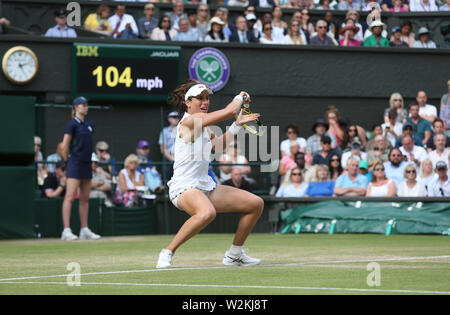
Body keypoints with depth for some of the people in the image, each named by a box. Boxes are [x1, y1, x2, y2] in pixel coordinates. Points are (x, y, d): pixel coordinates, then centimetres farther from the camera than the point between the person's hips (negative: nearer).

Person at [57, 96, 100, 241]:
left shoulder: (89, 125, 14)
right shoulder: (72, 125, -8)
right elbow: (64, 146, -7)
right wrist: (67, 160, 2)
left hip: (87, 164, 8)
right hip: (75, 164, -8)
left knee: (85, 199, 11)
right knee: (70, 197, -11)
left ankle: (85, 230, 17)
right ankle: (66, 231, -14)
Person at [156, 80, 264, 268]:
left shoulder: (203, 126, 15)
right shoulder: (190, 120, -13)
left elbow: (218, 145, 36)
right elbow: (230, 111, -18)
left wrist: (237, 125, 28)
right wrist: (241, 96, 2)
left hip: (206, 187, 10)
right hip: (184, 187, -10)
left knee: (256, 204, 7)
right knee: (207, 212, -43)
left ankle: (234, 255, 19)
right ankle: (167, 253, -27)